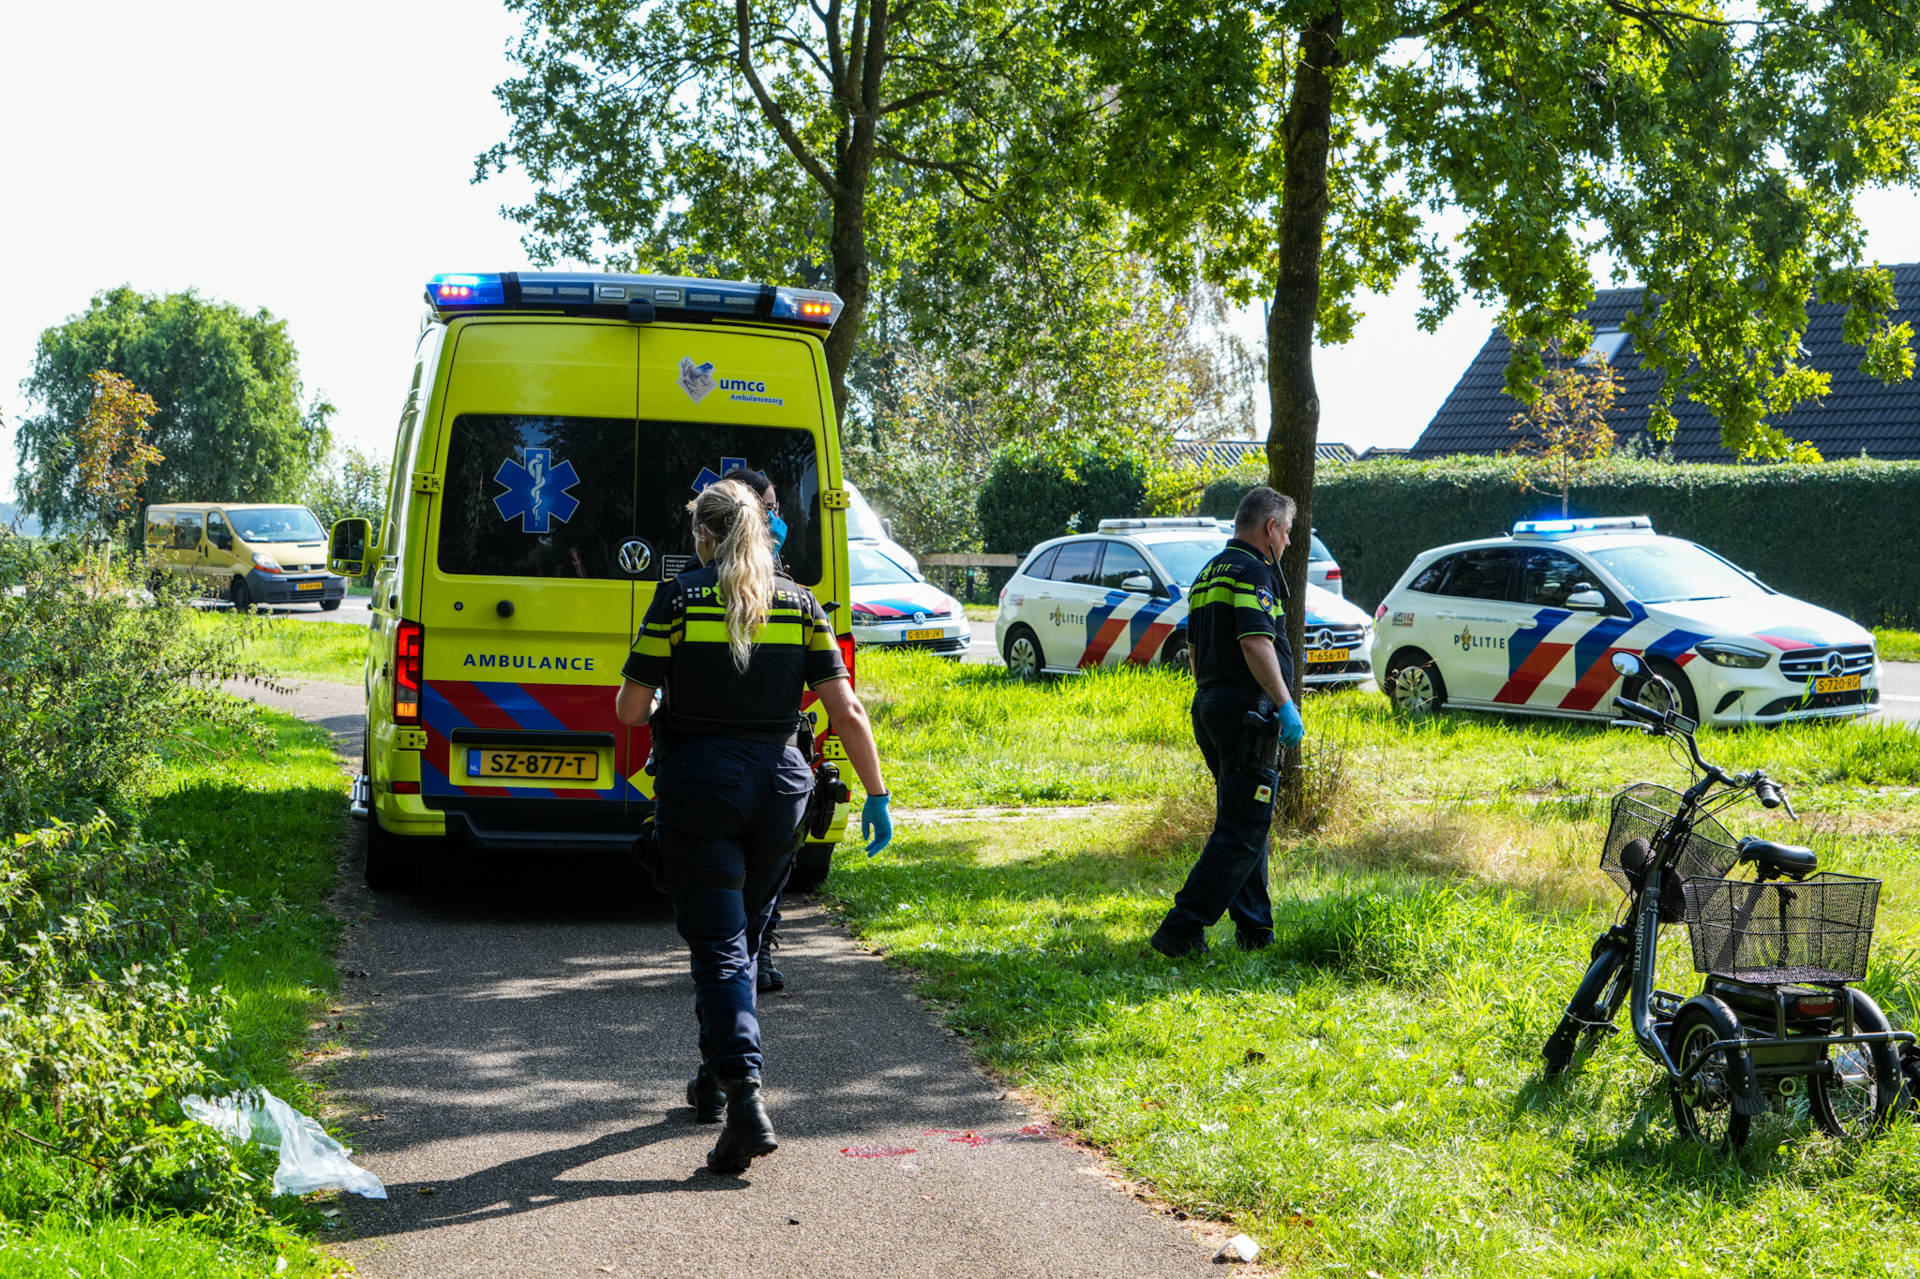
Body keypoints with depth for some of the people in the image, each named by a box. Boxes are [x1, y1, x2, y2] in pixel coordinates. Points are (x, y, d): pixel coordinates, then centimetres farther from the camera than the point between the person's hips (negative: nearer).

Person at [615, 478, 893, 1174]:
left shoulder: (678, 599, -5)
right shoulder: (799, 603, 3)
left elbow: (630, 710, -4)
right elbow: (846, 711, -2)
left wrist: (666, 708, 18)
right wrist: (876, 796, 3)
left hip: (698, 785, -4)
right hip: (778, 784, 4)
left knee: (719, 946, -4)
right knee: (743, 937, 20)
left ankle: (745, 1095, -20)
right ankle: (714, 1079, 34)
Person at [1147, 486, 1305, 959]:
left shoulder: (1209, 573, 19)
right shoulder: (1252, 572, -12)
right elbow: (1255, 642, -24)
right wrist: (1285, 704, -24)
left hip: (1210, 707, 10)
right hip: (1246, 711, -10)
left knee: (1245, 823, 17)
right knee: (1243, 829, -9)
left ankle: (1255, 929, 20)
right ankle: (1182, 928, -14)